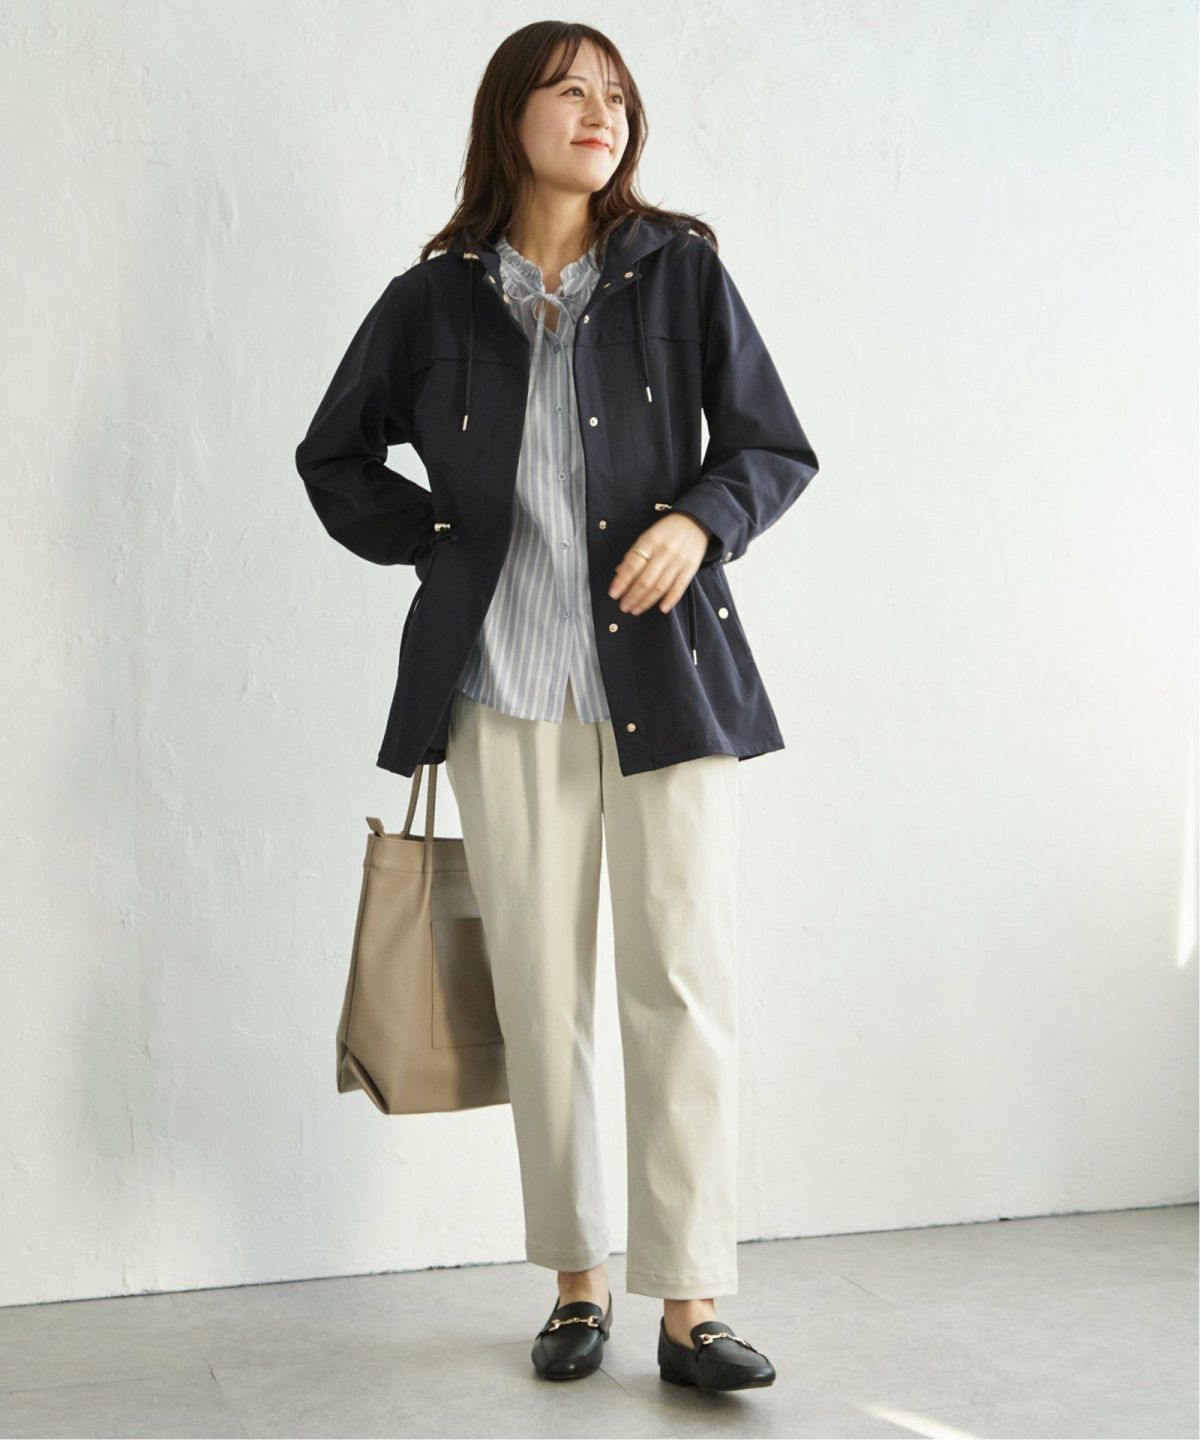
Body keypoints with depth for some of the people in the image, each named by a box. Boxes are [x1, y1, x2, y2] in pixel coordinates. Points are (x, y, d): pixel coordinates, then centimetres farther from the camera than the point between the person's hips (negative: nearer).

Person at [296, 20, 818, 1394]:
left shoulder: (679, 270, 5)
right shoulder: (435, 299, 7)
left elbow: (776, 448, 8)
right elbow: (334, 457, 19)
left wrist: (699, 521, -11)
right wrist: (437, 543, 5)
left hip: (662, 673, -1)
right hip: (505, 683, 1)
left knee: (683, 982, -6)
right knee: (539, 989, 5)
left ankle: (690, 1308, 0)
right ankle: (576, 1283, 19)